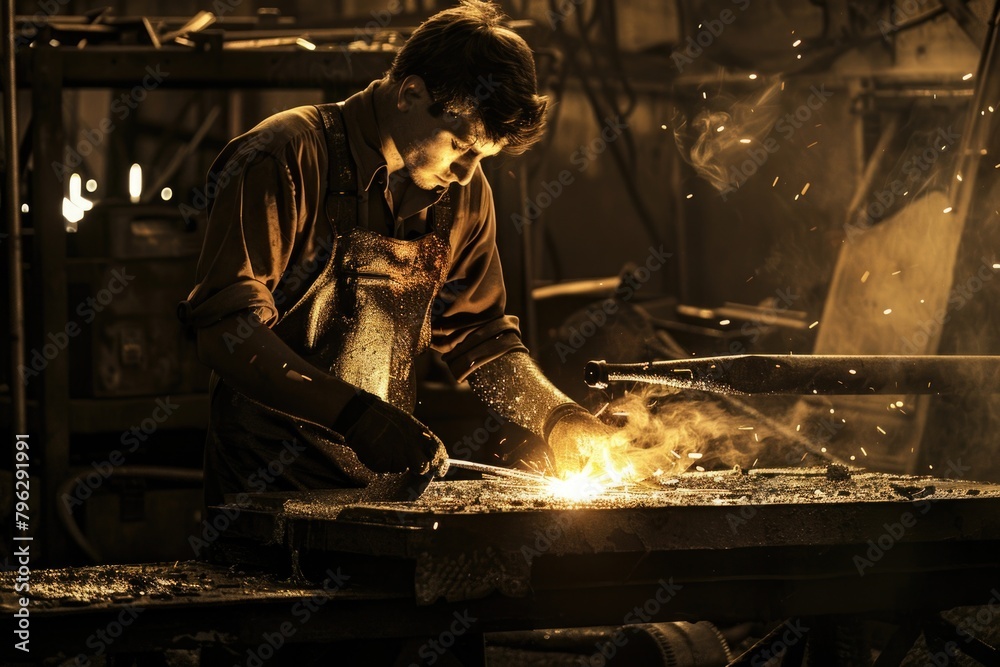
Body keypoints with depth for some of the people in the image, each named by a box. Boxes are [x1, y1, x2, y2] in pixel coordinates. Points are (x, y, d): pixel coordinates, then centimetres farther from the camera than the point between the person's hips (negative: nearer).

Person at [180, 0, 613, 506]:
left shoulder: (463, 192, 10)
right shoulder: (287, 159, -11)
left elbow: (478, 336, 19)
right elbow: (224, 329, -17)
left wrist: (558, 418, 0)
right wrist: (352, 413, -28)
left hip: (388, 476, 6)